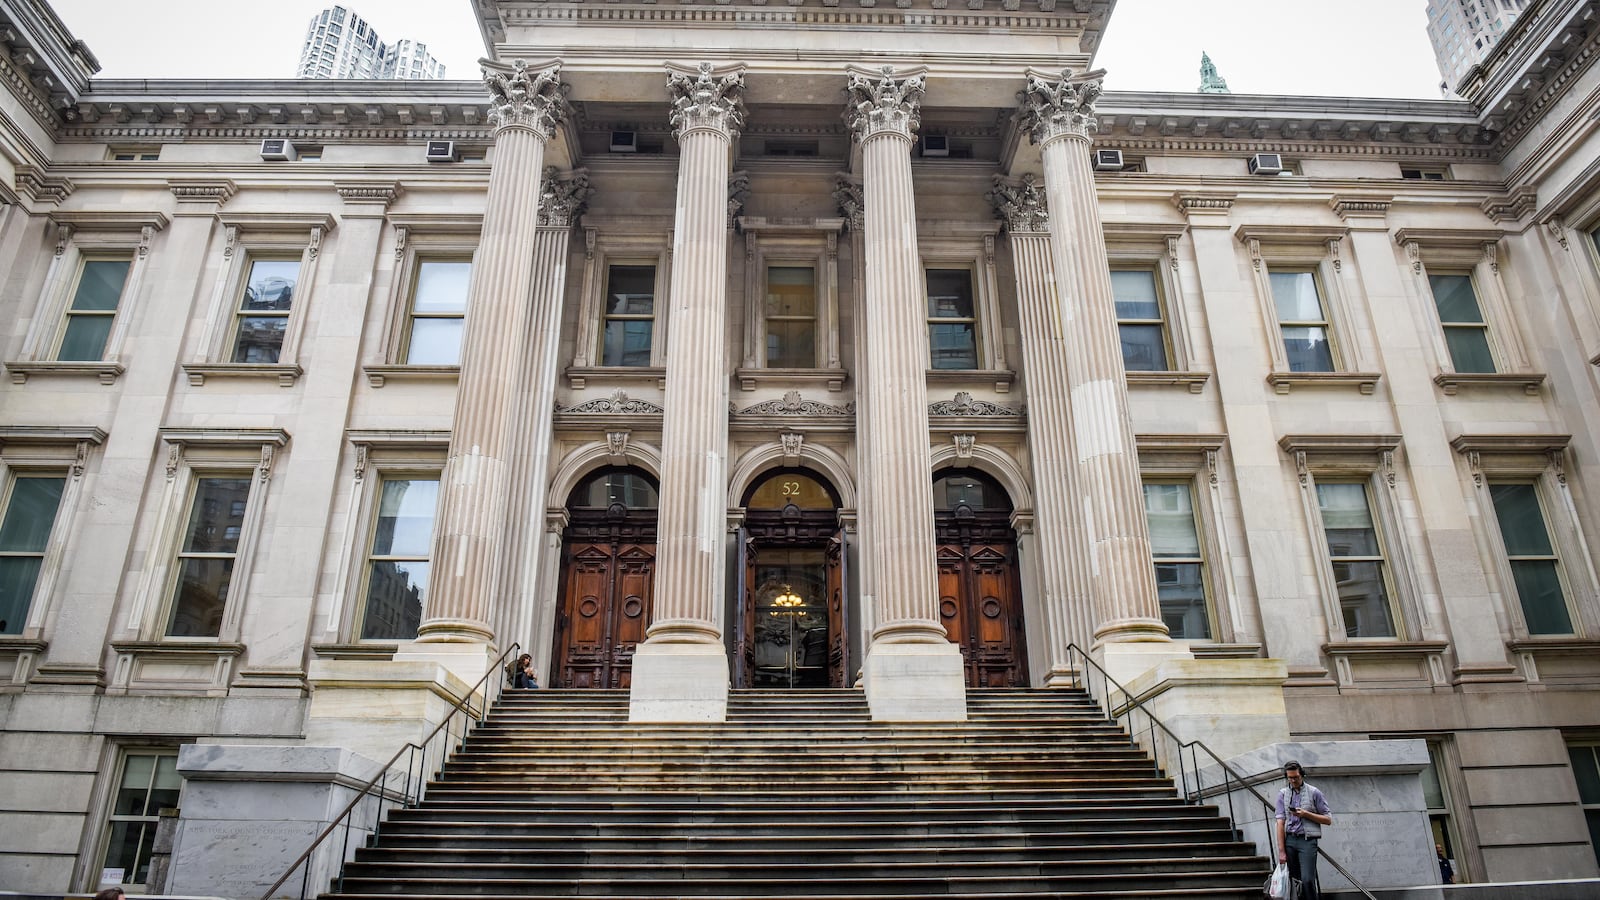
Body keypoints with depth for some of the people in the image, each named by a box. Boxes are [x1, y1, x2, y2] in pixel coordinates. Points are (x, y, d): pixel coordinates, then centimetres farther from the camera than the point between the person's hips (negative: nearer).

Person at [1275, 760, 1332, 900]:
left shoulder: (1314, 793, 3)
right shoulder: (1283, 794, 9)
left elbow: (1328, 819, 4)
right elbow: (1280, 822, 4)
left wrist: (1306, 814, -12)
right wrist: (1281, 851, -2)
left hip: (1307, 840, -3)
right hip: (1289, 840, 3)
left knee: (1307, 880, -15)